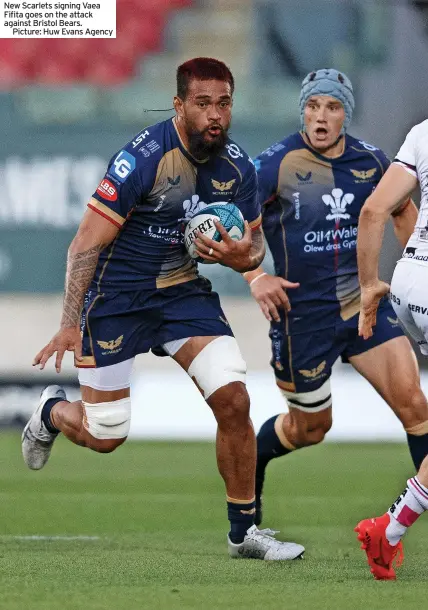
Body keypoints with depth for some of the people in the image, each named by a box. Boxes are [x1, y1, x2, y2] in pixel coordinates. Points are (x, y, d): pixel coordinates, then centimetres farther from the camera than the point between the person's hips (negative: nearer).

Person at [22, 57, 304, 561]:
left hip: (184, 291, 5)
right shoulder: (142, 159, -23)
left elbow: (254, 247, 7)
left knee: (233, 400, -13)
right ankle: (51, 411, 40)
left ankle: (243, 532, 1)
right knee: (104, 437, 2)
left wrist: (237, 256, -18)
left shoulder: (238, 168, -5)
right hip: (117, 295, -5)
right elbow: (87, 244, -20)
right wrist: (69, 325, -23)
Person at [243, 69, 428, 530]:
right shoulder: (277, 164, -13)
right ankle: (248, 466, 42)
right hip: (302, 313, -3)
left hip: (366, 302, 3)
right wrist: (255, 276, -17)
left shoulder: (369, 161, 0)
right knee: (310, 428, 11)